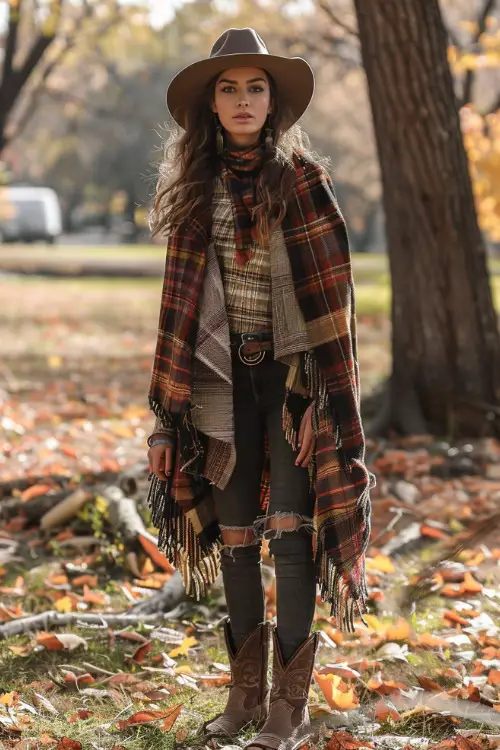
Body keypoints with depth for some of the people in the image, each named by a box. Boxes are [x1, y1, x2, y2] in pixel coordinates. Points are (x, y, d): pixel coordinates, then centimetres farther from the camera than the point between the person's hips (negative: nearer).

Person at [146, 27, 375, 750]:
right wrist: (167, 413, 5)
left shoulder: (302, 179, -5)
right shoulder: (196, 187, 7)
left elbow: (331, 296, -8)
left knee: (291, 529, -7)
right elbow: (179, 302, 8)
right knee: (235, 536, 8)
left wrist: (323, 398, -14)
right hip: (222, 374, 4)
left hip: (290, 372, -4)